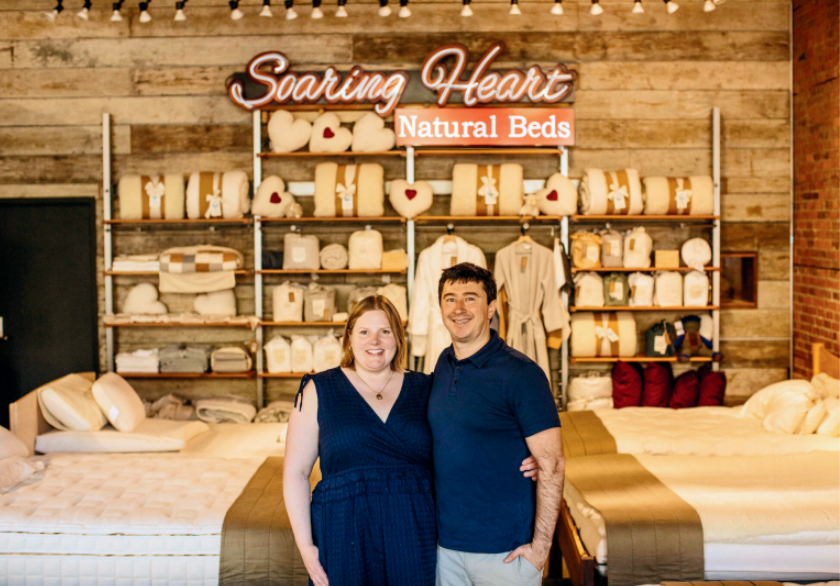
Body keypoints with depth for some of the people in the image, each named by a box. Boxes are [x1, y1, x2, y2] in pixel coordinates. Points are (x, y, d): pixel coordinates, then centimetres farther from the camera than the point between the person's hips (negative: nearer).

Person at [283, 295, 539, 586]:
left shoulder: (424, 388, 8)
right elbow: (295, 472, 1)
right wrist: (305, 547, -5)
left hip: (415, 540, 2)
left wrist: (517, 465, -6)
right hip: (346, 538, -2)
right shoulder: (318, 391, 2)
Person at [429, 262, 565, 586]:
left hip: (505, 552, -5)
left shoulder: (520, 373, -13)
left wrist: (541, 545, -16)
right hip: (446, 544, 6)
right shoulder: (443, 365, 6)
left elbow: (551, 464, -14)